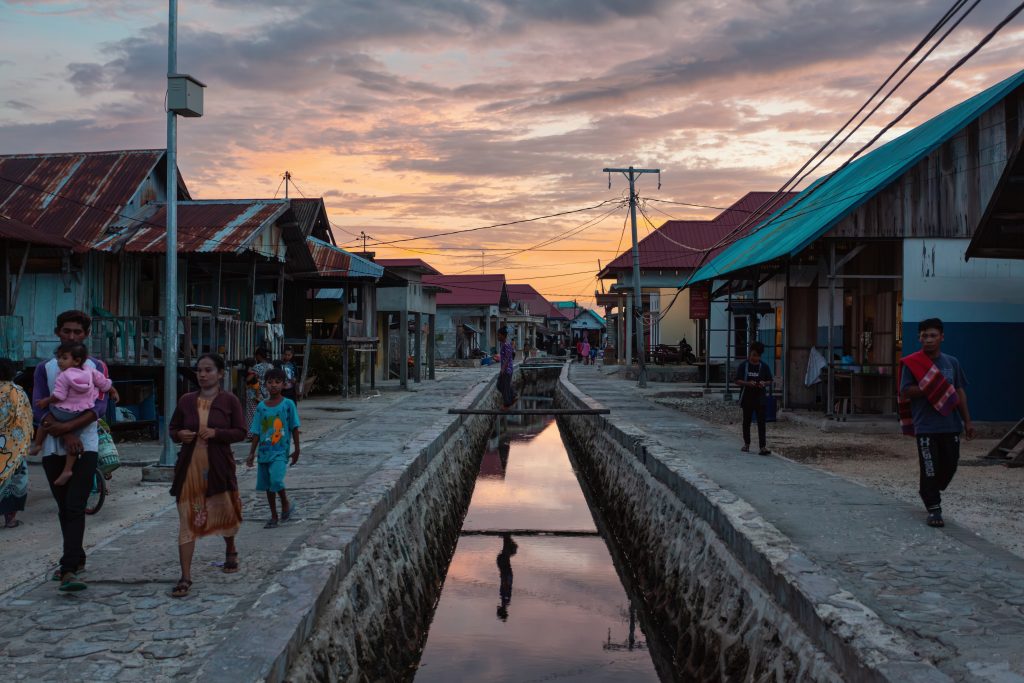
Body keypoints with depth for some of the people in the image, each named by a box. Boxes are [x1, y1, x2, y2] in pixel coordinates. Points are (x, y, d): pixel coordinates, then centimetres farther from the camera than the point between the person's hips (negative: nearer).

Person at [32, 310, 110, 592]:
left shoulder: (96, 367, 5)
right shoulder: (44, 369, 8)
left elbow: (99, 407, -6)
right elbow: (38, 408, -2)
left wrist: (67, 427, -19)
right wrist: (66, 437, -15)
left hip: (85, 448, -3)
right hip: (54, 449, 3)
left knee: (75, 508, -12)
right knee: (64, 509, 12)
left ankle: (69, 569, -16)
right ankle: (77, 560, 25)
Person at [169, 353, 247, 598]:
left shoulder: (229, 400, -3)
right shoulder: (186, 400, 3)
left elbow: (240, 432, -3)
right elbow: (172, 428, 13)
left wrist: (216, 433, -19)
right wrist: (179, 435, -10)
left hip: (219, 466, -1)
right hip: (189, 467, 1)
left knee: (225, 511, 15)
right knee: (187, 521, -2)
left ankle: (230, 550, 47)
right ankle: (185, 577, 2)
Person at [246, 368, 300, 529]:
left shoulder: (288, 404, -5)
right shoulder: (261, 407, 4)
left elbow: (294, 428, 0)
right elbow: (256, 432, 9)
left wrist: (296, 450, 0)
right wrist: (252, 453, 7)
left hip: (281, 451, -4)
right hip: (264, 451, 5)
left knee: (276, 479, -22)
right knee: (267, 485, 10)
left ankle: (286, 505, 4)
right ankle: (274, 517, 23)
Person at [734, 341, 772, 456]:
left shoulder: (764, 366, 5)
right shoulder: (743, 366, 0)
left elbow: (770, 381, 10)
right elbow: (738, 381, -3)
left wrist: (764, 383, -13)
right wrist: (748, 383, -19)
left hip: (760, 399, 0)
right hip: (747, 398, 0)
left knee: (761, 422, -7)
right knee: (746, 421, 11)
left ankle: (763, 447, -11)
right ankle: (746, 444, 25)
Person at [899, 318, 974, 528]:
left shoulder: (952, 362, 9)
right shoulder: (911, 363, -4)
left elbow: (960, 392, 12)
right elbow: (905, 392, -8)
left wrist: (967, 420, 10)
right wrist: (929, 388, -19)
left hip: (951, 424, 4)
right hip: (926, 426, -4)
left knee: (950, 464, 11)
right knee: (929, 468, -2)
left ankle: (928, 491, 35)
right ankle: (933, 509, 7)